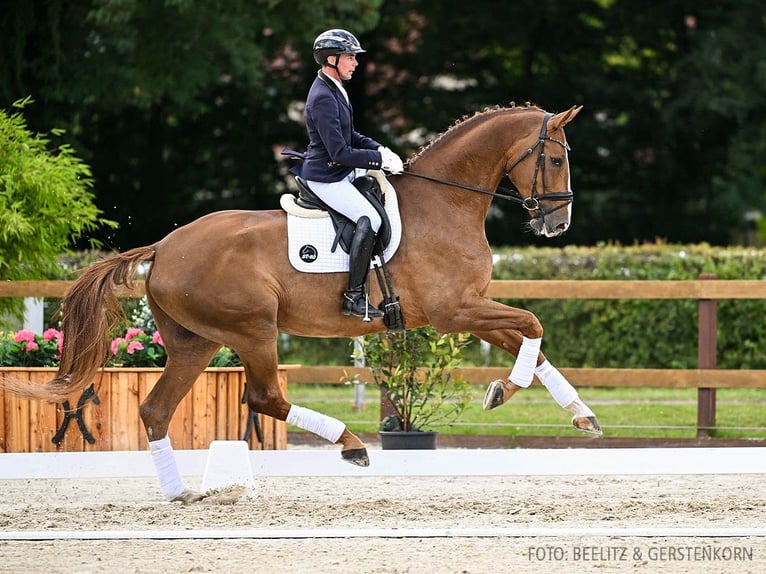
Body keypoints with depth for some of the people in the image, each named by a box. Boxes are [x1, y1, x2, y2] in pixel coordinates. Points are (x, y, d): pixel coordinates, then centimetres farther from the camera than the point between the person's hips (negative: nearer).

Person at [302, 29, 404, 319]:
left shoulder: (335, 89, 10)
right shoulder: (323, 98, -23)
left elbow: (350, 136, 21)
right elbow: (340, 153, -26)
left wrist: (379, 148, 4)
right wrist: (380, 159, -20)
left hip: (341, 174, 11)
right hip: (325, 178, -11)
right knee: (370, 218, -22)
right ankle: (354, 297, -19)